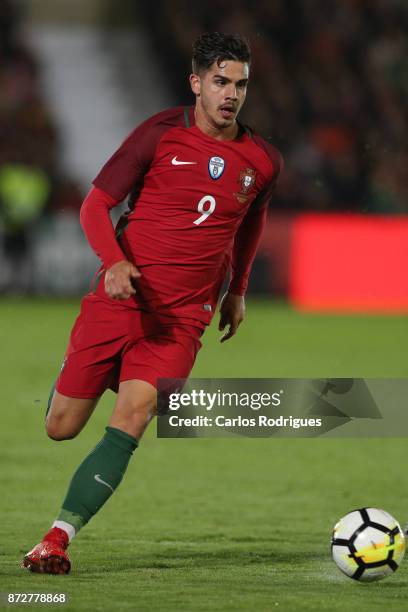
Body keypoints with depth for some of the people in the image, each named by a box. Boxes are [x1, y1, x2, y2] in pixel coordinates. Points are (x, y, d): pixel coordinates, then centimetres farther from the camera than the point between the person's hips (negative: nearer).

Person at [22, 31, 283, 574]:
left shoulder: (262, 161, 4)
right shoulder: (161, 134, -5)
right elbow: (96, 205, -3)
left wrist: (237, 291, 28)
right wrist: (114, 262, -21)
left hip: (182, 318, 1)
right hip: (119, 299, -1)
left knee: (131, 421, -20)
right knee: (61, 427, 2)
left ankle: (58, 538, -17)